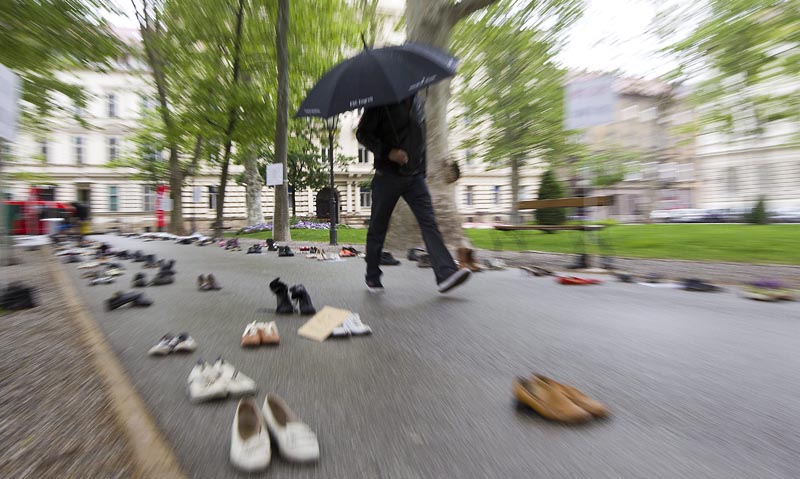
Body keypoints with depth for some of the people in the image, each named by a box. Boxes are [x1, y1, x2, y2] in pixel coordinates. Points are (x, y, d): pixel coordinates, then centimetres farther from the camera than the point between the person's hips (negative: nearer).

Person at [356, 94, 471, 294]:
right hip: (388, 175, -4)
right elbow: (362, 133, -4)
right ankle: (372, 277, 18)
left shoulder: (416, 101, 17)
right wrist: (388, 152, -19)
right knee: (377, 227, 4)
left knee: (428, 221, -11)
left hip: (414, 175, 5)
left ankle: (446, 274, -15)